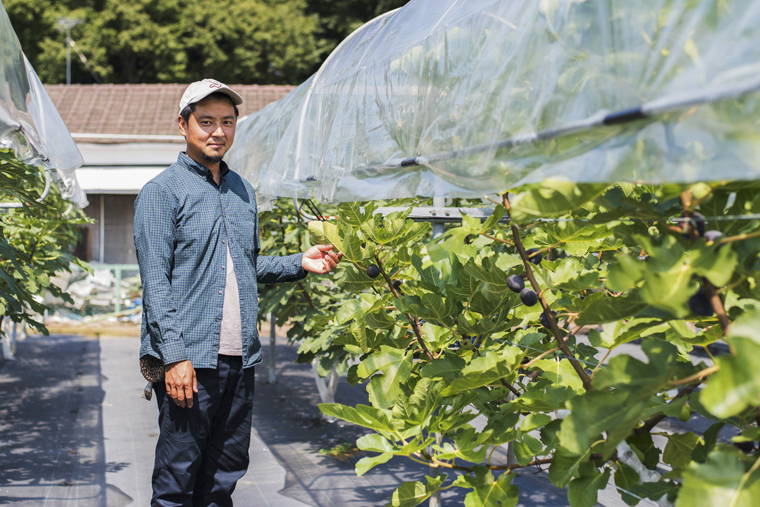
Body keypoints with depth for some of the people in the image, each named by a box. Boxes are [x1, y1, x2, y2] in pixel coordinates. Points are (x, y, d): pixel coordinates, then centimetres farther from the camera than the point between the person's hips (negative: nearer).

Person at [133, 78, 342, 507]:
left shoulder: (243, 191, 16)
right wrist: (175, 355, -18)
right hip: (189, 359, -6)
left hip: (240, 359, 6)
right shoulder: (162, 192, -4)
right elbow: (155, 281, -10)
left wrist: (300, 263, 8)